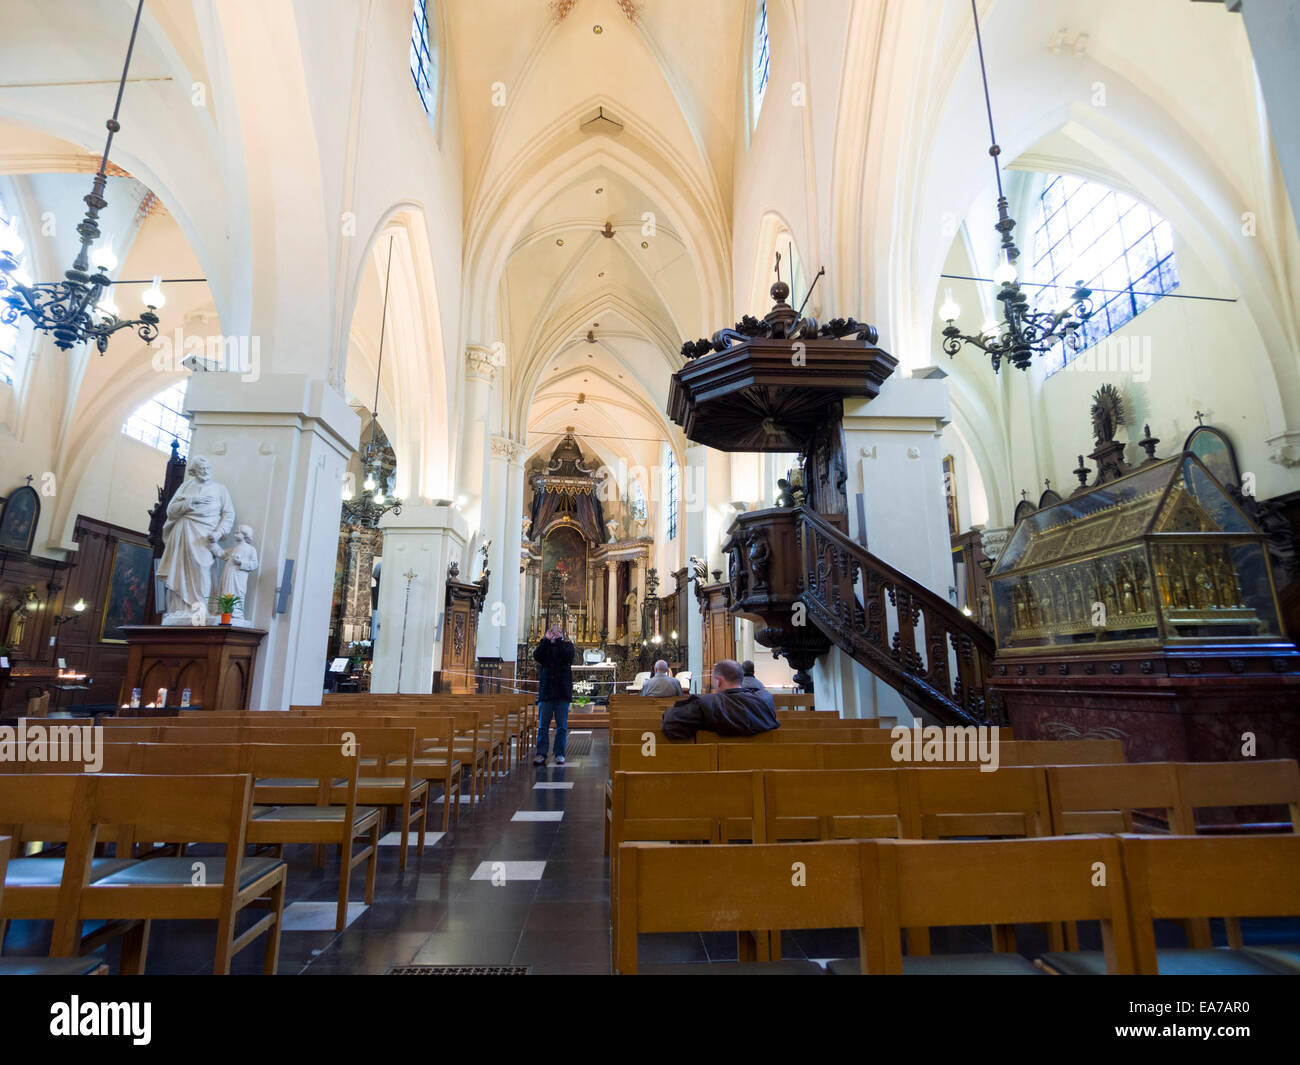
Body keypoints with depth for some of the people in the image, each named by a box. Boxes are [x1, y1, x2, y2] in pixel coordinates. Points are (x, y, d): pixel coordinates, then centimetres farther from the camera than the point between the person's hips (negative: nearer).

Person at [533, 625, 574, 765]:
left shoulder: (567, 645, 10)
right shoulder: (544, 646, 13)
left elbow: (568, 656, -12)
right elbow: (536, 656, -8)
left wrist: (559, 640, -14)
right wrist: (546, 640, -14)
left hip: (562, 692, -1)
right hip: (545, 691, 1)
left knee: (562, 726, 2)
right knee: (542, 726, 1)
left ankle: (559, 754, 9)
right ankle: (541, 755, 6)